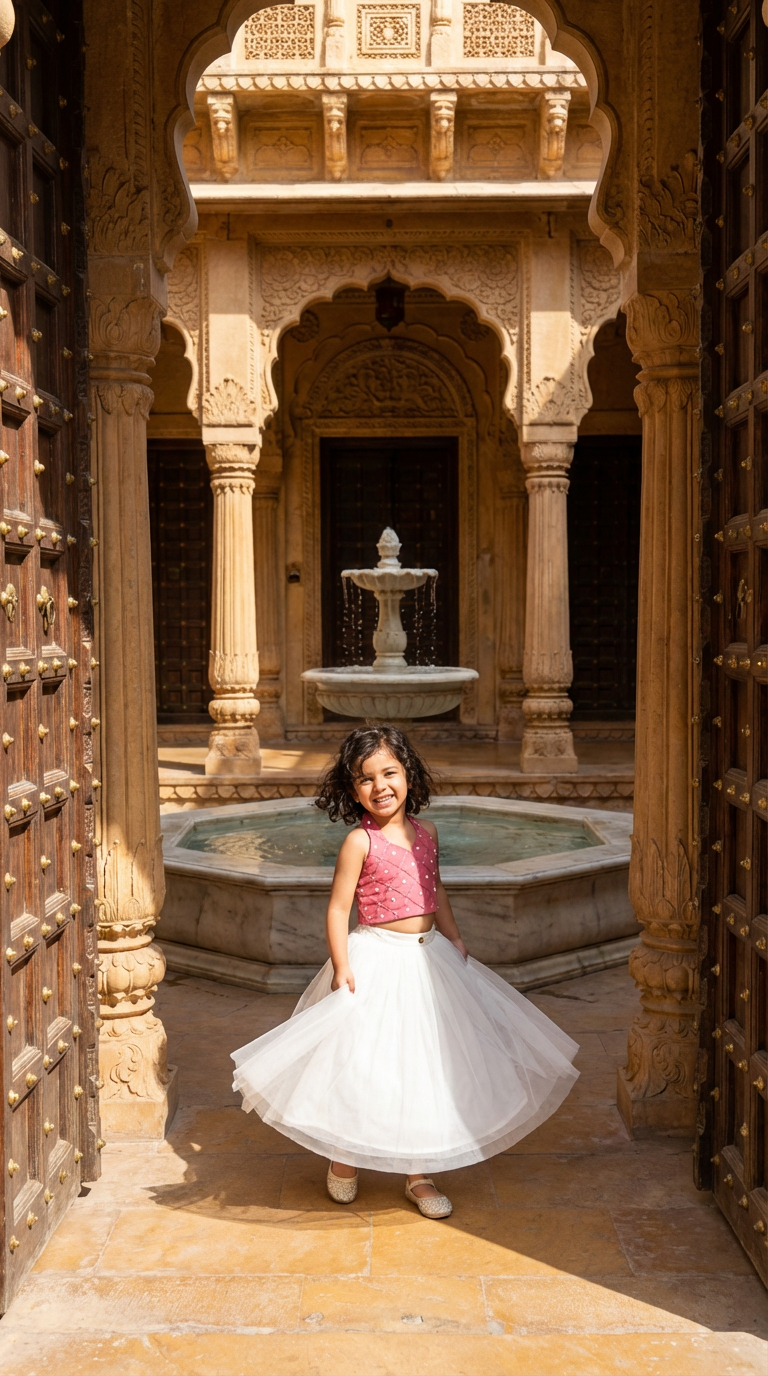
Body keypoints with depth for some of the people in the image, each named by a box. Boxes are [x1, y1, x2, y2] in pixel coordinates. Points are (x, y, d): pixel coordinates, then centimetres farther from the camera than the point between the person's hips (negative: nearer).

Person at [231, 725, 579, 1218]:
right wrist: (342, 967, -19)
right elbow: (338, 909, -13)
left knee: (427, 1065, 9)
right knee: (362, 1063, 3)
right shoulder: (359, 842, -13)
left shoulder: (426, 832, 4)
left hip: (429, 956, 5)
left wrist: (454, 937, 12)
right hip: (376, 960, -5)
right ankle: (344, 1160, 27)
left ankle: (420, 1174, 23)